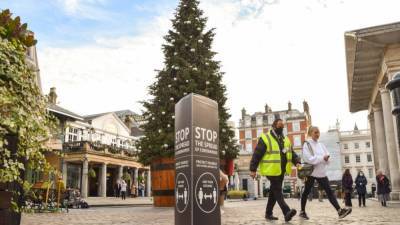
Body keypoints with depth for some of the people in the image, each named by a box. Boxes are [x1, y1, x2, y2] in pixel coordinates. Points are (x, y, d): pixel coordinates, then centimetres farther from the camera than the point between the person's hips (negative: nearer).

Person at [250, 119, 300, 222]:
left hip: (281, 171, 8)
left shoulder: (286, 140, 13)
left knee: (274, 192, 13)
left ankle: (268, 213, 22)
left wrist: (297, 162, -5)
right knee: (278, 191, -11)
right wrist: (253, 169, -14)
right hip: (271, 170, -7)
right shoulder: (265, 138, -10)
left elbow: (292, 153, 14)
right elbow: (256, 155, -12)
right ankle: (287, 212, -16)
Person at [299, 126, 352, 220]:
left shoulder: (321, 145, 10)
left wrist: (326, 158, -14)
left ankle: (339, 210, -8)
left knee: (329, 191, -3)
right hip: (310, 172, -5)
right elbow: (309, 159, -19)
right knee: (306, 192, 7)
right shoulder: (307, 144, -8)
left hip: (321, 172, 5)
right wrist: (322, 158, -19)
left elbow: (327, 156, 9)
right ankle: (302, 211, 19)